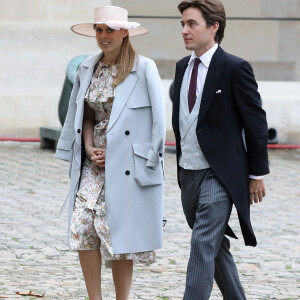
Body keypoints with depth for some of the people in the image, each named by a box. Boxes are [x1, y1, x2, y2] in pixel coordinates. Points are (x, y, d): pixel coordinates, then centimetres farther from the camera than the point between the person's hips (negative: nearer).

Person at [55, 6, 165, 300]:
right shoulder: (87, 68, 9)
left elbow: (158, 119, -6)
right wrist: (89, 148, 1)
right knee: (83, 228, -6)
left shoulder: (144, 68, -7)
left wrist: (149, 161, -9)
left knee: (119, 235, -2)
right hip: (94, 164, 5)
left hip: (127, 165, -5)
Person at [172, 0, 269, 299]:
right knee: (216, 246, 15)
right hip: (188, 173, 7)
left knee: (203, 244, -14)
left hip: (219, 175, -7)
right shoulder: (183, 67, 10)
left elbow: (256, 123, -8)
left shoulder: (235, 68, -11)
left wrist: (257, 174, -6)